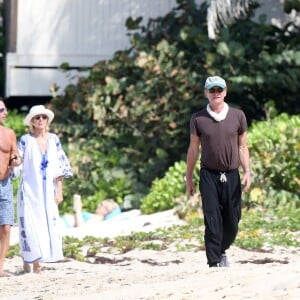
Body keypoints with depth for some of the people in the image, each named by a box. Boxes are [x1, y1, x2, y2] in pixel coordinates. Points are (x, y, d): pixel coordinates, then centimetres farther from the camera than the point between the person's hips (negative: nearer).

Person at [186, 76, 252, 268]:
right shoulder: (198, 119, 3)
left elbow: (242, 146, 10)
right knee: (213, 221, -8)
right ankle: (214, 262, -6)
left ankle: (222, 251, 28)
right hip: (209, 175, -2)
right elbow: (193, 149, 8)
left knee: (232, 221, 4)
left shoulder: (238, 116, 6)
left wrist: (247, 171, -1)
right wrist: (189, 178, 8)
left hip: (232, 175, 2)